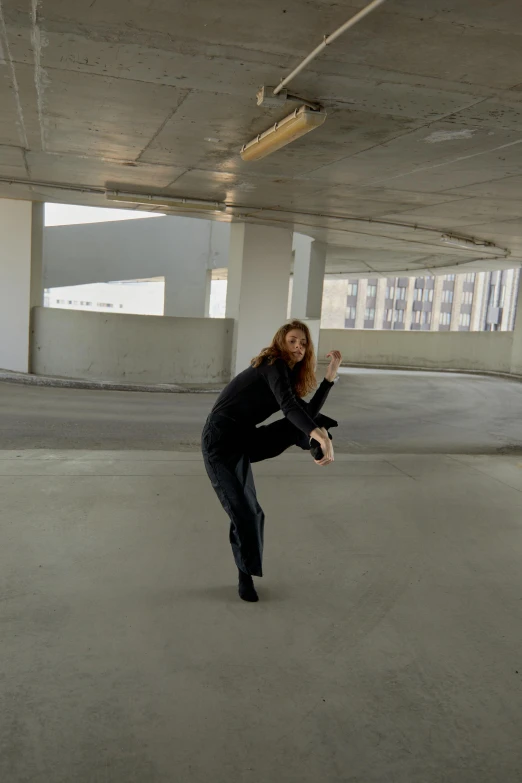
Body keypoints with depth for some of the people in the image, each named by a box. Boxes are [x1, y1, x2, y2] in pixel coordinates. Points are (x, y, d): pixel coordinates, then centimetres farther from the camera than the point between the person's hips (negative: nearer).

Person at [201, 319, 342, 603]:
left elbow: (307, 412, 8)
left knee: (299, 428, -7)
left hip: (244, 438, 9)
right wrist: (321, 436, -45)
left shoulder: (289, 374, 15)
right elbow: (288, 406, -30)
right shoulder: (274, 365, -12)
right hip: (222, 439, -9)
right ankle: (246, 576, 12)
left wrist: (331, 374, 4)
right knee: (244, 511, -6)